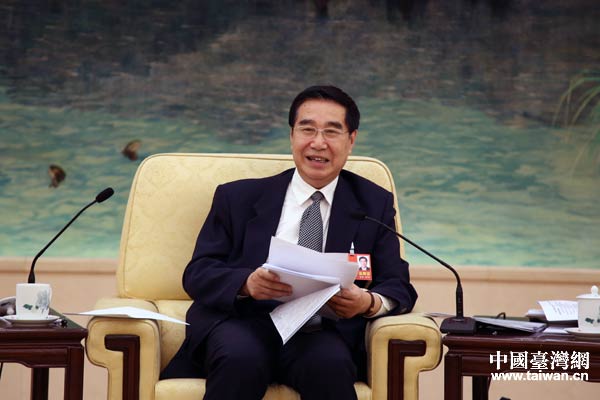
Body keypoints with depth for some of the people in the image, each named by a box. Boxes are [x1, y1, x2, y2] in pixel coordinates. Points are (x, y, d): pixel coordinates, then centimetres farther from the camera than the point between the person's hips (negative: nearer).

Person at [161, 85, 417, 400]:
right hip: (243, 320, 1)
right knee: (242, 360, -35)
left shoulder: (374, 205, 18)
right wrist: (246, 283, -16)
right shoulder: (238, 198, 16)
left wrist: (370, 302, -15)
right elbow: (197, 274, 7)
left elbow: (399, 288, 11)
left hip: (320, 330, 0)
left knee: (330, 365, -36)